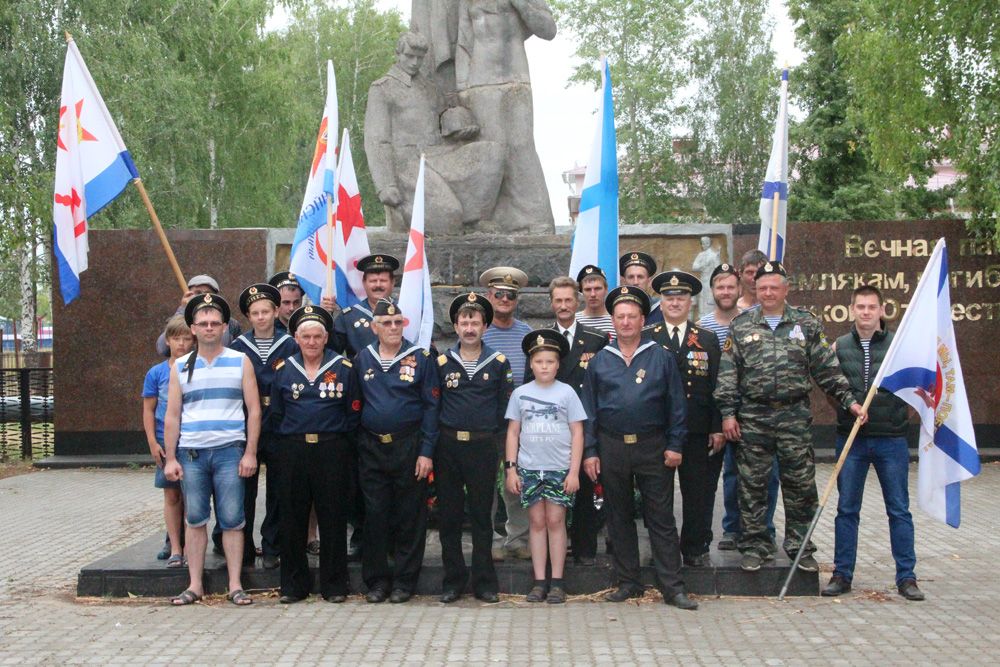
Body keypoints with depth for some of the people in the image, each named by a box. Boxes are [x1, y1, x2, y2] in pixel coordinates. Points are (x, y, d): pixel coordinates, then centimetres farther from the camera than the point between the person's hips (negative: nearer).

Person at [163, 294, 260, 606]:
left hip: (229, 451, -2)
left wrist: (250, 453, -4)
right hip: (191, 453, 2)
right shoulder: (180, 367, 10)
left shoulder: (240, 362, 5)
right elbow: (172, 416, 10)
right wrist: (170, 459, 4)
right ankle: (195, 585, 13)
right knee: (195, 520, 6)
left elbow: (254, 411, 3)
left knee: (232, 520, -1)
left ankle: (235, 586, 6)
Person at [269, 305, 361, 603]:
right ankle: (294, 585, 17)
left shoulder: (343, 368, 2)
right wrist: (287, 440, 9)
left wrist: (339, 441, 2)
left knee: (333, 519, 3)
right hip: (292, 452, 2)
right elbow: (275, 414, 14)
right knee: (292, 519, 7)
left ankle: (334, 585, 12)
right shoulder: (283, 369, 7)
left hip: (332, 451, -2)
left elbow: (354, 413, 4)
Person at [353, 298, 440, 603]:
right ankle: (377, 580, 18)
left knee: (410, 517, 3)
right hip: (372, 449, 2)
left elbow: (431, 406, -3)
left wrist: (426, 451, -9)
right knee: (374, 515, 6)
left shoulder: (420, 358, -2)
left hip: (409, 447, -2)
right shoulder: (363, 359, 7)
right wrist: (357, 446, 3)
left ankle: (404, 581, 15)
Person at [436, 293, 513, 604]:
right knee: (449, 516, 6)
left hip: (483, 446, -1)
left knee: (481, 516, 5)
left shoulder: (499, 363, 3)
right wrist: (433, 440, 5)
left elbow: (505, 406, 6)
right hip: (448, 446, 1)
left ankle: (485, 581, 14)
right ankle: (453, 579, 16)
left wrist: (495, 436, 3)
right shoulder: (442, 363, 5)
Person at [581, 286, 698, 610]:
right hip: (612, 447, 2)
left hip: (653, 448, -2)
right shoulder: (599, 361, 8)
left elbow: (676, 405, 3)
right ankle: (628, 583, 20)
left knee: (661, 519, 1)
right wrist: (590, 451, 1)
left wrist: (675, 445, -4)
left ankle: (672, 587, 6)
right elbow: (589, 410, 8)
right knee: (619, 519, 9)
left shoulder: (662, 357, 3)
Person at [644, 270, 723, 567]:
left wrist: (718, 428, 0)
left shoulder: (708, 339, 10)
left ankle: (696, 550, 18)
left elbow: (717, 386, 7)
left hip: (698, 433, 1)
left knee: (699, 494, 5)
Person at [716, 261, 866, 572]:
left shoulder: (806, 323, 5)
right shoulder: (741, 325, 5)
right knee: (752, 485, 5)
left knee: (800, 484, 4)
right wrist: (728, 412, -3)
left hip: (795, 416, 0)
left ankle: (800, 547, 17)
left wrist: (848, 400, -2)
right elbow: (728, 373, 3)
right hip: (752, 418, 0)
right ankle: (754, 546, 16)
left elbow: (827, 369, 6)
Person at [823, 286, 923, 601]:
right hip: (851, 438, 1)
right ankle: (842, 574, 15)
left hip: (891, 438, -1)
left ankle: (906, 577, 14)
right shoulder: (839, 347, 5)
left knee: (899, 510, 5)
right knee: (847, 509, 7)